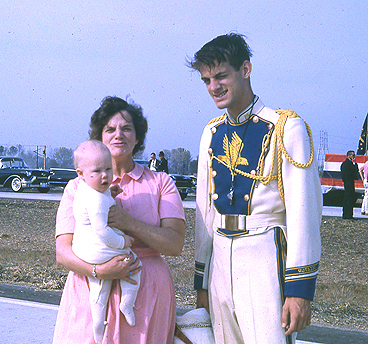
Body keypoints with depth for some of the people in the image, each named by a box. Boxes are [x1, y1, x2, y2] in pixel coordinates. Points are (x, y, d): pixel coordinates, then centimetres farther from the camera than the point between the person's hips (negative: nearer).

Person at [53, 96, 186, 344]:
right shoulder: (78, 187, 7)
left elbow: (175, 244, -4)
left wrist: (128, 223, -17)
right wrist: (100, 270, -20)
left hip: (147, 296, 0)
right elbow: (63, 252, -1)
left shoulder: (160, 183, 7)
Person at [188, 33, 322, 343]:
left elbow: (304, 212, -10)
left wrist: (300, 289, -14)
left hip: (265, 258, -6)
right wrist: (201, 282, 13)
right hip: (220, 258, 6)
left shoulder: (286, 128, -7)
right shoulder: (212, 133, 12)